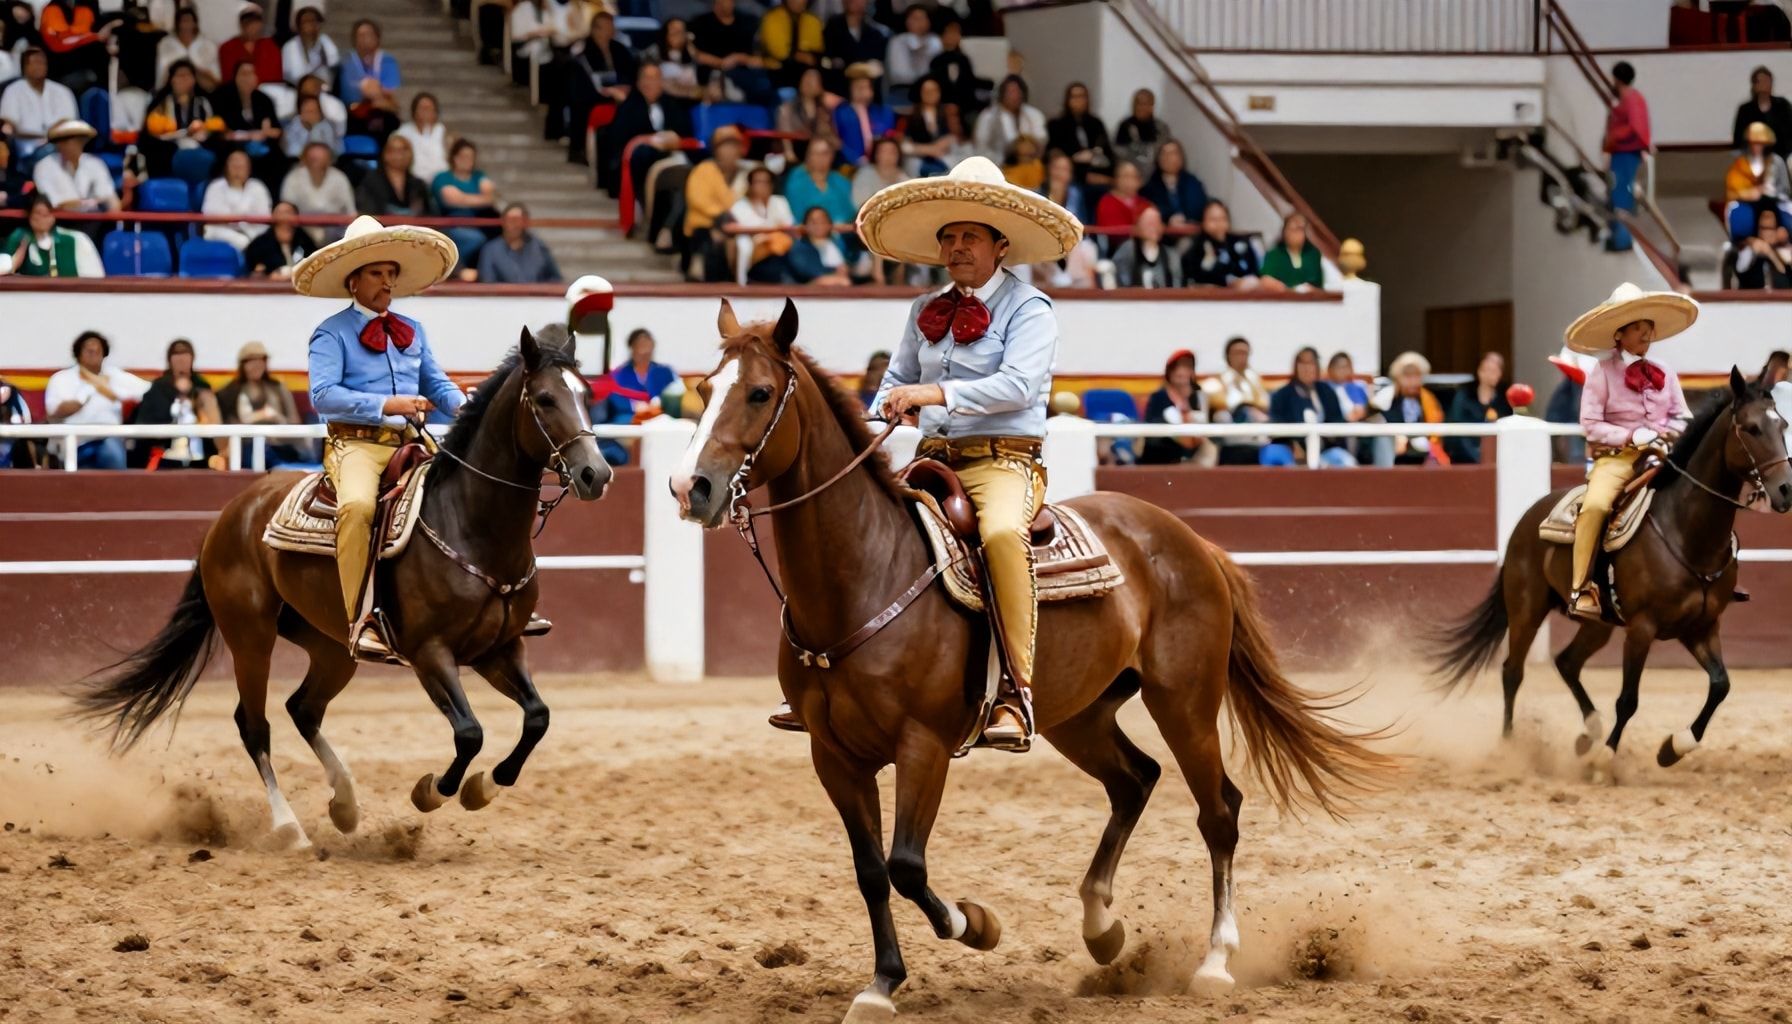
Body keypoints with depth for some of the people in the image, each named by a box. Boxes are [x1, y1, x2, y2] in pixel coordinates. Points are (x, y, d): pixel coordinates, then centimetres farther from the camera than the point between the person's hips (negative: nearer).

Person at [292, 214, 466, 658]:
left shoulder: (412, 331, 20)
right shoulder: (332, 333, 2)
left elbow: (437, 384, 20)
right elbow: (323, 395, -11)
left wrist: (461, 405, -4)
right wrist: (387, 405, -20)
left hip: (411, 443, 6)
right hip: (355, 442, -6)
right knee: (358, 505, -36)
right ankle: (361, 621, -38)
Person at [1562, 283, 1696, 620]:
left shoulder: (1664, 372, 11)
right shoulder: (1602, 372, -3)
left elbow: (1682, 417, 14)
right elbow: (1590, 424, -7)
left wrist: (1672, 432, -9)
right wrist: (1633, 436, -17)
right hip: (1617, 455, -5)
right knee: (1595, 505, -33)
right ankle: (1581, 589, -28)